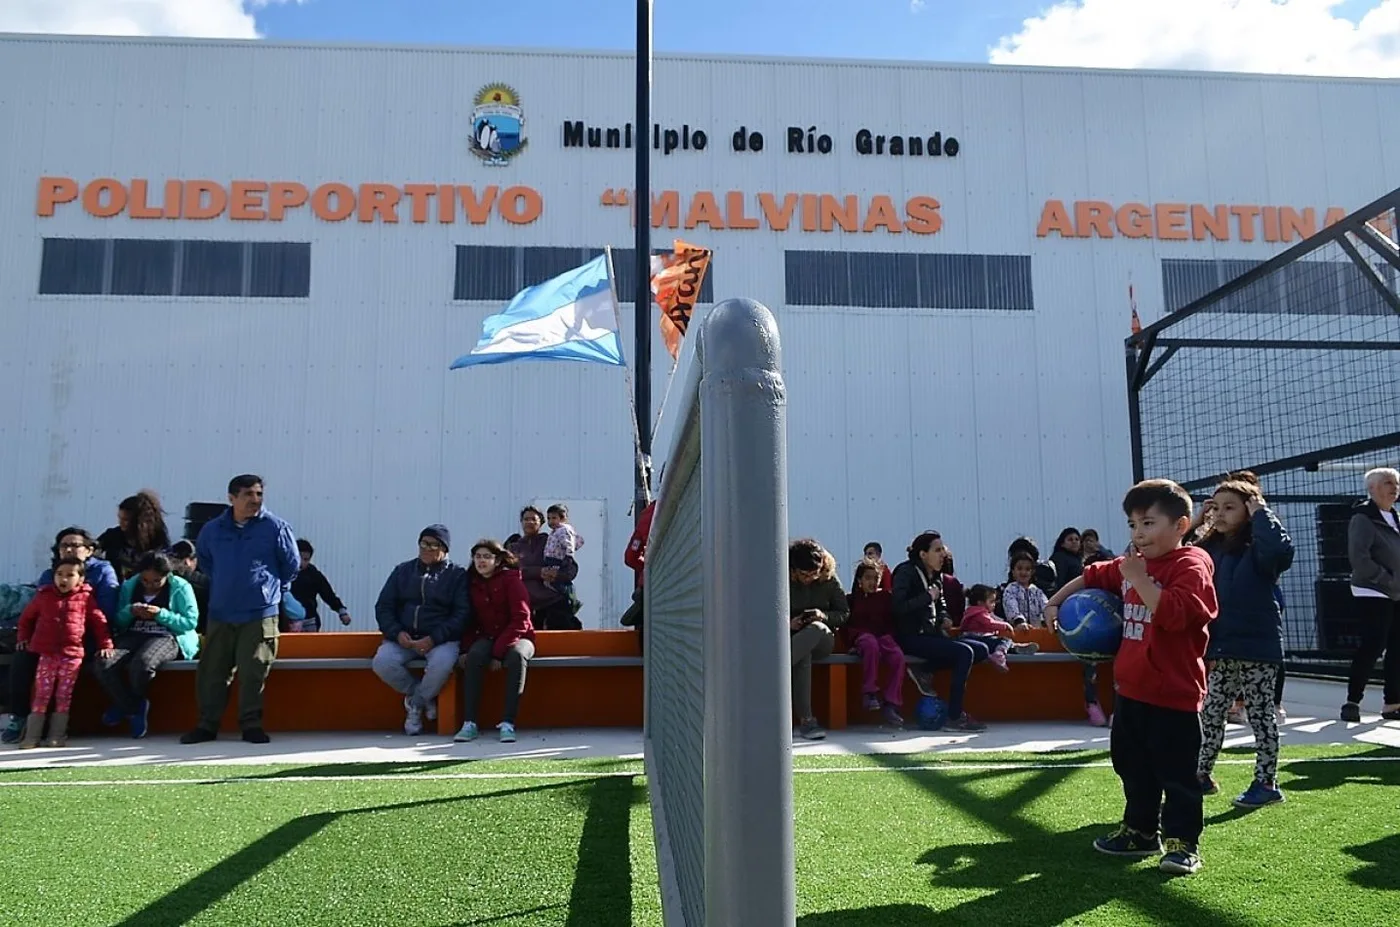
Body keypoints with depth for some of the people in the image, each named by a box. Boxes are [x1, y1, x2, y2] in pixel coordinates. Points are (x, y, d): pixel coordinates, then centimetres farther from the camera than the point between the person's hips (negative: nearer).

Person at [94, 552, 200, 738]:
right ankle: (134, 708, -5)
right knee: (104, 664, -29)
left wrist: (161, 614, -16)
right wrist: (130, 611, -8)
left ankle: (124, 705, 0)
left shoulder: (180, 587, 2)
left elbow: (191, 621, -6)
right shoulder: (129, 586, 14)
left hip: (168, 637, -4)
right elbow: (118, 623, 14)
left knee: (142, 664, -37)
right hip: (133, 636, 4)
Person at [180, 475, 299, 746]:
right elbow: (203, 558, 25)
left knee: (253, 672, -2)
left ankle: (251, 724, 10)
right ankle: (207, 725, 18)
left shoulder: (275, 527, -4)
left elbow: (292, 563, 7)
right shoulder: (213, 530, 5)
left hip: (260, 613, -3)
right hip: (220, 613, 3)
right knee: (210, 672, 7)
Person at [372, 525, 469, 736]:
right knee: (382, 662, -27)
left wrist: (434, 639, -16)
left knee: (442, 663, -35)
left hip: (441, 639, -3)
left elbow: (462, 613, -3)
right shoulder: (403, 571, 16)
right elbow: (383, 606, 12)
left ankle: (415, 703, -5)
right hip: (402, 638, 3)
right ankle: (426, 697, -3)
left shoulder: (457, 575, 7)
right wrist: (397, 633, -8)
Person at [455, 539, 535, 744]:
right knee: (474, 656, -31)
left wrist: (499, 651, -20)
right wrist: (465, 649, -8)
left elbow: (520, 619, -14)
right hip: (487, 637, 3)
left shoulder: (511, 579, -8)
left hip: (516, 637, -3)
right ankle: (469, 723, -29)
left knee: (517, 656, -37)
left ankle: (508, 723, -34)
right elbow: (470, 620, 10)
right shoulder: (472, 582, 6)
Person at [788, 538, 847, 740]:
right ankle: (806, 720, -43)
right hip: (790, 638, -1)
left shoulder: (829, 580, 4)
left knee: (816, 628, -38)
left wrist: (823, 616, -12)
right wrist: (787, 623, -17)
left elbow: (844, 613, 10)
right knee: (804, 656, -39)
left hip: (822, 639, 1)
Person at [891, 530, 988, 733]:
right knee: (964, 652, -24)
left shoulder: (937, 575, 15)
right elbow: (899, 607, -23)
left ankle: (924, 671, -6)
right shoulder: (906, 572, -9)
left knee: (982, 650, -3)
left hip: (932, 635, 9)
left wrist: (943, 618, 10)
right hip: (911, 638, -9)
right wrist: (928, 597, -16)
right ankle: (955, 717, -19)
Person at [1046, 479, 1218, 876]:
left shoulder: (1190, 565, -14)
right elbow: (1092, 577, 24)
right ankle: (1140, 831, 33)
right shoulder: (1131, 564, 10)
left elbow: (1172, 613, -30)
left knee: (1176, 772, 2)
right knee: (1133, 767, 19)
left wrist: (1139, 578, -27)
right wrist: (1056, 601, 15)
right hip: (1132, 689, 9)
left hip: (1174, 694, -8)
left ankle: (1184, 842, 14)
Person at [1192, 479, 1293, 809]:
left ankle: (1267, 783, 16)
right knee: (1210, 713, 13)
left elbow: (1282, 549, -34)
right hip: (1220, 649, 6)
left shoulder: (1258, 550, -11)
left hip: (1257, 648, -6)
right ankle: (1202, 775, 25)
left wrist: (1261, 513, -23)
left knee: (1260, 714, 5)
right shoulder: (1210, 549, 6)